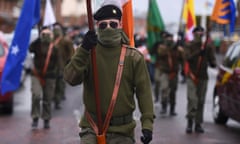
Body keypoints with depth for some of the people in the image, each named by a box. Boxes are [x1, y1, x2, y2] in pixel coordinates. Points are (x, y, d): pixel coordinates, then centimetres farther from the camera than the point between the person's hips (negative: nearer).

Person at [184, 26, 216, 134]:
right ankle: (190, 121, -7)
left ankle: (198, 124, 11)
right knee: (192, 99, -15)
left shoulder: (207, 47, 8)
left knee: (201, 101, 4)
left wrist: (213, 63, -17)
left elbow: (212, 61, 6)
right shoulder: (189, 46, 3)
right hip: (192, 76, -3)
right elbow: (188, 57, -14)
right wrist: (199, 51, -25)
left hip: (203, 77, 3)